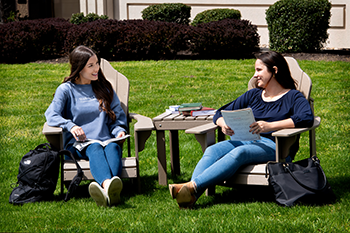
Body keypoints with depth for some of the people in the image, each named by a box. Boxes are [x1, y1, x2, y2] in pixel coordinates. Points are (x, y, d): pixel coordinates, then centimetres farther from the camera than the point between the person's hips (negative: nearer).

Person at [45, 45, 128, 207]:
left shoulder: (104, 87, 21)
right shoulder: (66, 89, 10)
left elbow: (118, 115, 23)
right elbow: (51, 115, -4)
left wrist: (119, 131, -1)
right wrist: (70, 126, -24)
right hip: (77, 144, -2)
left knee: (113, 147, -36)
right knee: (95, 148, -38)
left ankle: (109, 189, -68)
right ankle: (108, 184, -70)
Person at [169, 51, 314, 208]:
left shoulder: (293, 97, 7)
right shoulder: (253, 95, 25)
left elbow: (307, 118, -15)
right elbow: (221, 114, 22)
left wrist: (270, 126, -26)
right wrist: (224, 124, -5)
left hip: (272, 145, -6)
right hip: (246, 140, 6)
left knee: (239, 153, -36)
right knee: (212, 151, -25)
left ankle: (193, 186, -50)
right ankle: (190, 196, -46)